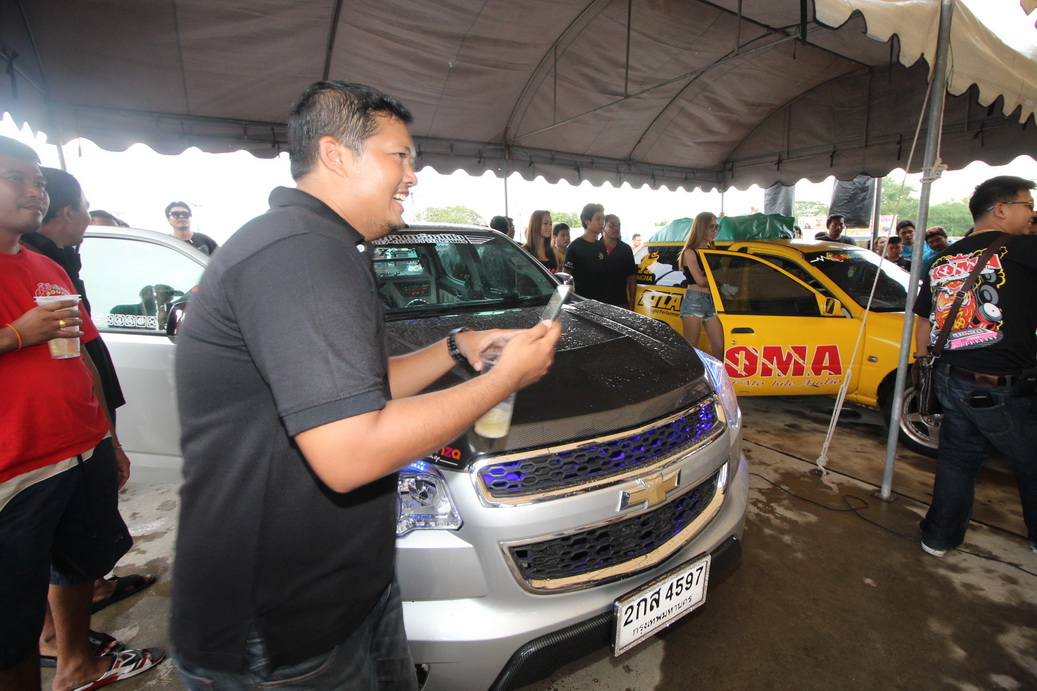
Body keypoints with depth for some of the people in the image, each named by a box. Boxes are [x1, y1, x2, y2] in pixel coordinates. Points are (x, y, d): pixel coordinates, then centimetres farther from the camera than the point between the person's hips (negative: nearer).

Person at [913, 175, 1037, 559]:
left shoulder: (942, 261, 10)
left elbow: (922, 321, 17)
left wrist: (925, 367, 26)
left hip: (951, 379, 6)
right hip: (1000, 388, -6)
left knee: (957, 457, 19)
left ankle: (939, 537, 28)